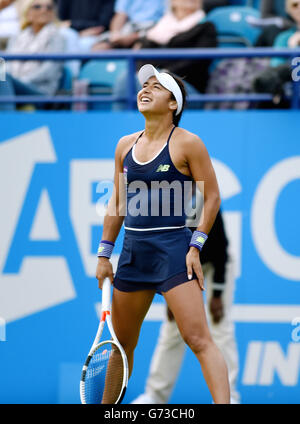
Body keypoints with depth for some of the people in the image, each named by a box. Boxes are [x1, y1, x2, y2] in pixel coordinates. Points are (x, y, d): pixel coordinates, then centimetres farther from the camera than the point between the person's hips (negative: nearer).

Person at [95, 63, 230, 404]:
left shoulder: (187, 143, -5)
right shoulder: (125, 146, 11)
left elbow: (212, 197, -4)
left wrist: (195, 246, -10)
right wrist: (104, 254, 14)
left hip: (173, 248, -6)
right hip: (132, 251, 6)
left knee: (199, 340, -14)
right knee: (121, 344, 13)